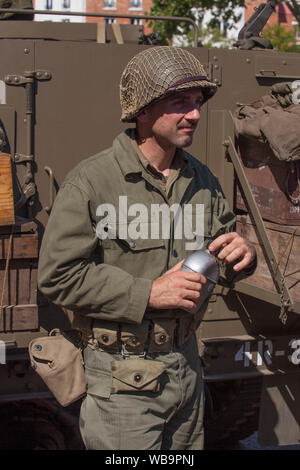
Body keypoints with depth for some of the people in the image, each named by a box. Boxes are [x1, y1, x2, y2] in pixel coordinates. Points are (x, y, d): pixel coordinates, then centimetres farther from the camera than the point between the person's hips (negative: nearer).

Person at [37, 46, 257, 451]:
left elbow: (224, 263, 15)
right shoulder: (92, 181, -14)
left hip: (186, 366, 6)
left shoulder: (202, 181, 6)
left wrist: (242, 257, -10)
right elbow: (57, 275, -17)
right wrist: (147, 294, -22)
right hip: (123, 376, -6)